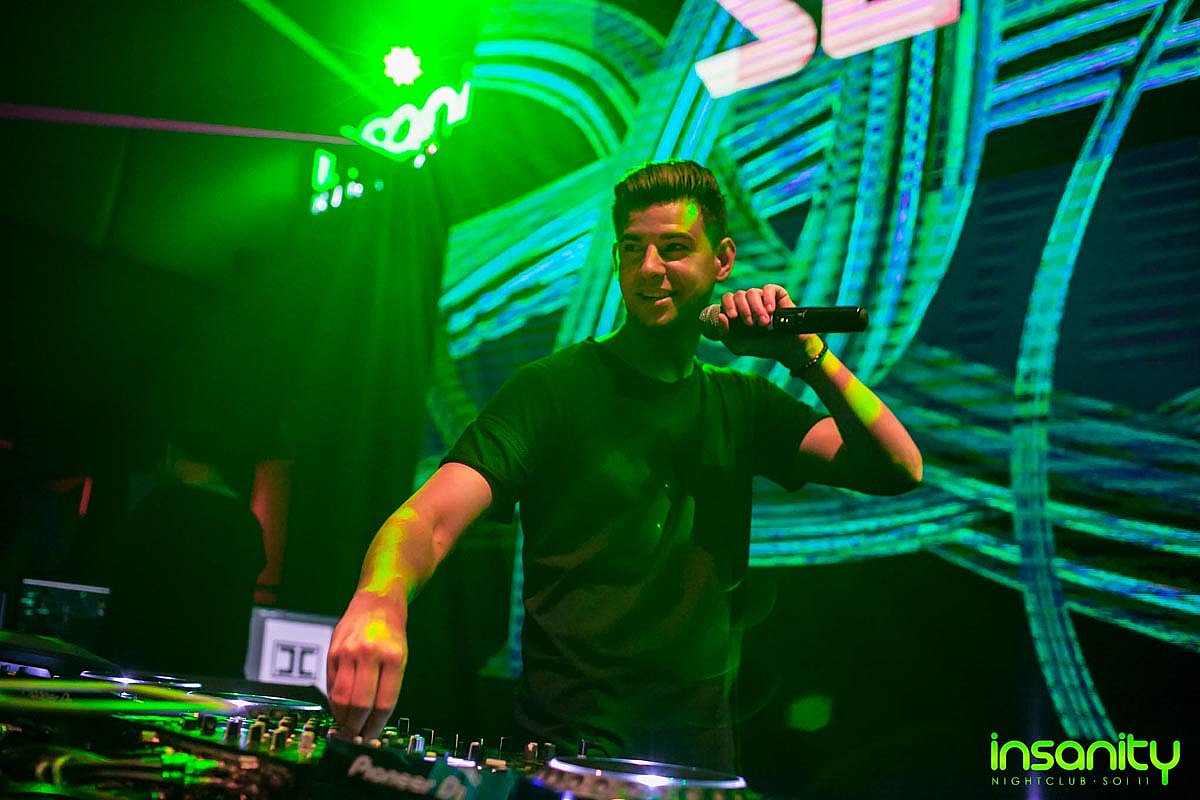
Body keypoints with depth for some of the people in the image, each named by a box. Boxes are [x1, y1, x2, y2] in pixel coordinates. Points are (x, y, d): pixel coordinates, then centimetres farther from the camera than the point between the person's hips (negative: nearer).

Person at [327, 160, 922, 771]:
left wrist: (808, 355, -13)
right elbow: (432, 516, -21)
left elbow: (899, 469, -1)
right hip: (569, 743, -4)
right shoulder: (553, 389, -8)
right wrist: (380, 601, -43)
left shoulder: (742, 405, 7)